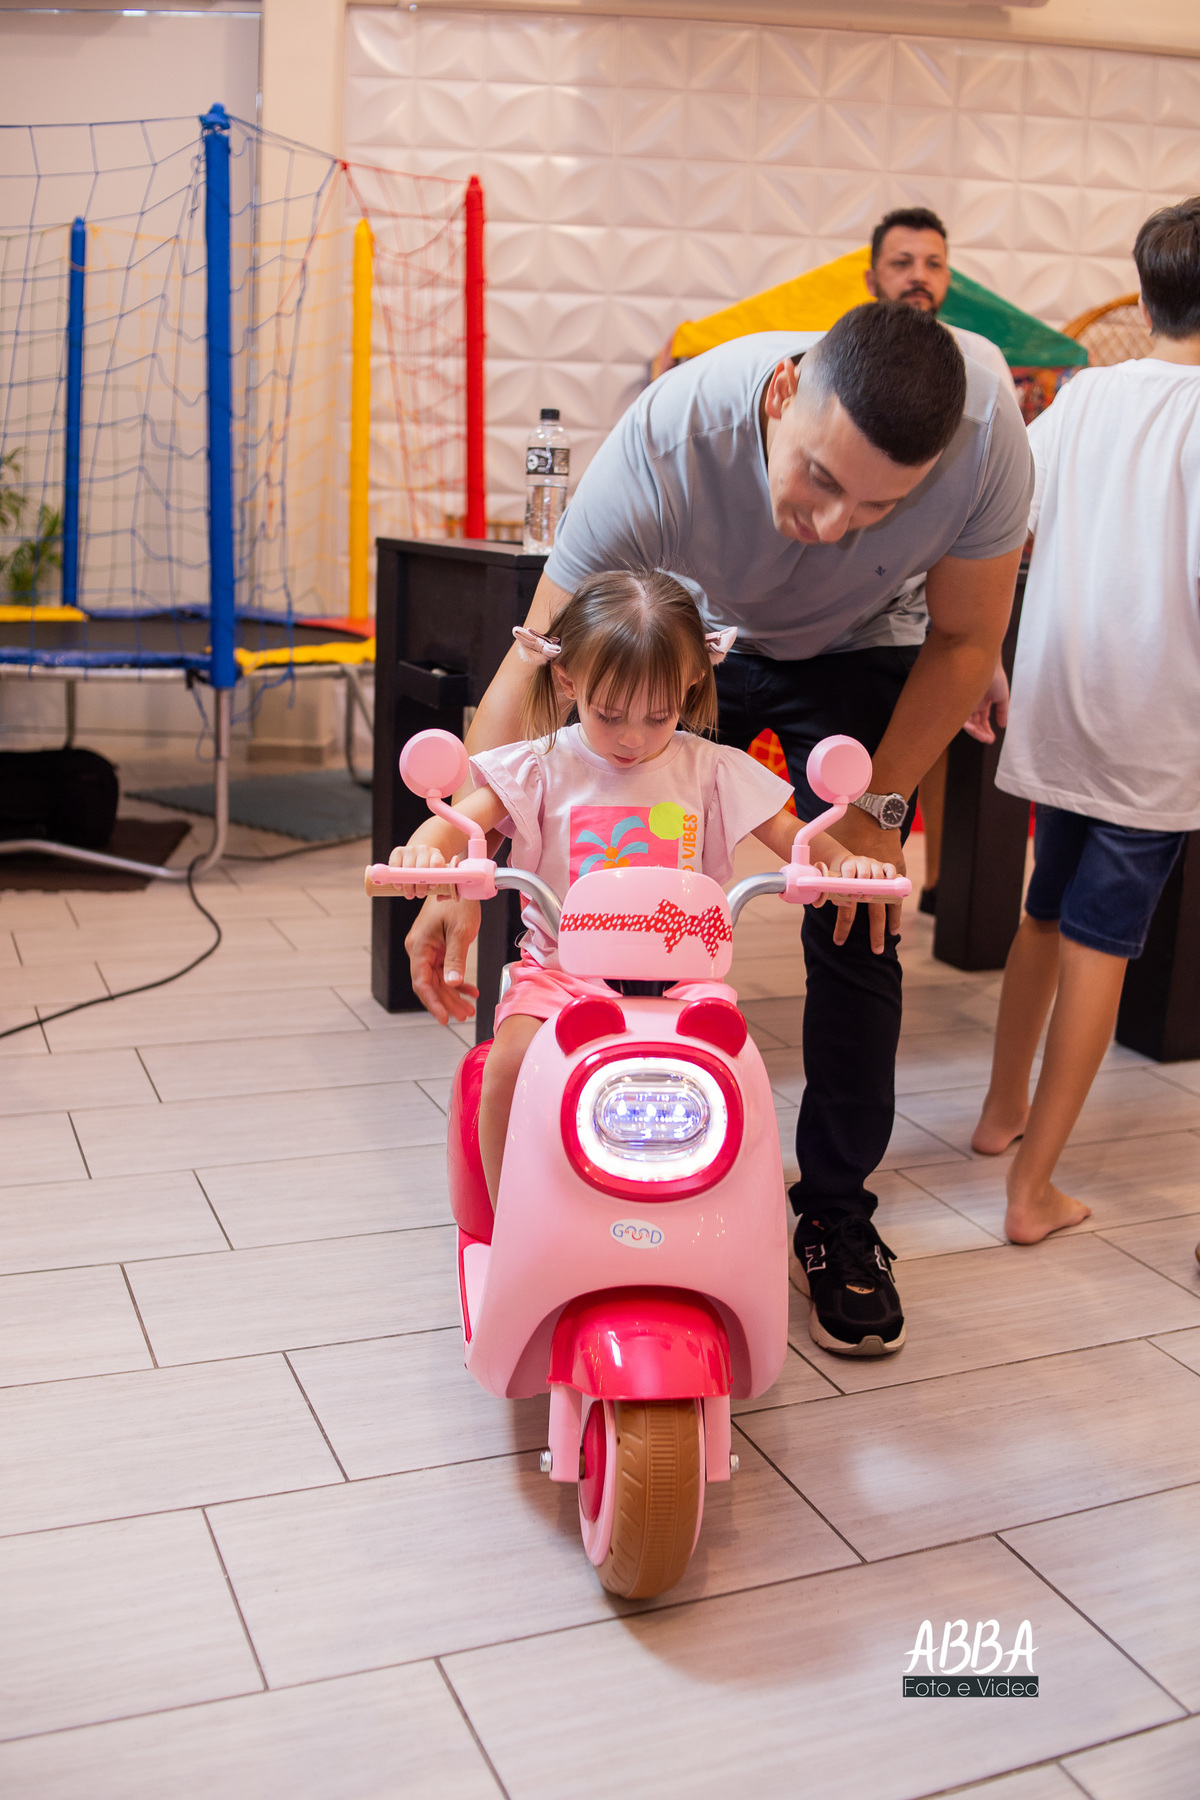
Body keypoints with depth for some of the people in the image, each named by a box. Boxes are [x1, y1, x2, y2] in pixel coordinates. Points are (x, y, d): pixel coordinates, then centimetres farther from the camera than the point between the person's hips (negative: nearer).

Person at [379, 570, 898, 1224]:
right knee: (510, 1060, -27)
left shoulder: (710, 769, 7)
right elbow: (459, 822, -6)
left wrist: (846, 860, -14)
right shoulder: (543, 767, 3)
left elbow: (791, 837, 8)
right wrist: (423, 850, -31)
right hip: (562, 969, 0)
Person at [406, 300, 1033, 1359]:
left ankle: (837, 1212, 11)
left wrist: (877, 806, -16)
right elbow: (535, 667, -33)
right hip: (694, 638, 0)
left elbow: (964, 639, -14)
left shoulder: (990, 448, -35)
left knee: (855, 936, -6)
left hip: (856, 655, 1)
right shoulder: (667, 440, -39)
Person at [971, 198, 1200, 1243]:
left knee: (1048, 914, 21)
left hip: (1055, 713, 6)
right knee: (1100, 942, 0)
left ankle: (1005, 1109, 37)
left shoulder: (1084, 395, 4)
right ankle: (1034, 1187, 5)